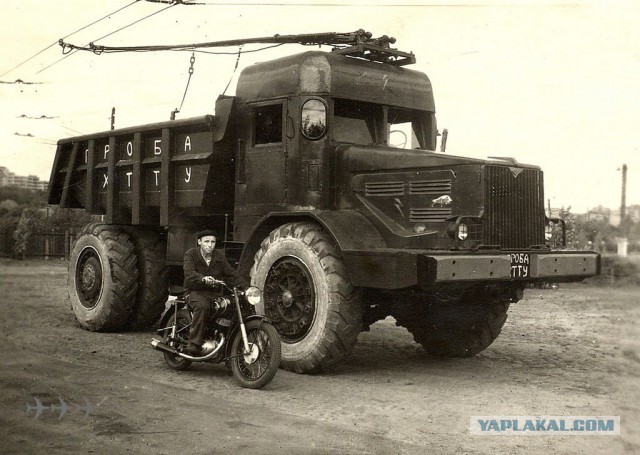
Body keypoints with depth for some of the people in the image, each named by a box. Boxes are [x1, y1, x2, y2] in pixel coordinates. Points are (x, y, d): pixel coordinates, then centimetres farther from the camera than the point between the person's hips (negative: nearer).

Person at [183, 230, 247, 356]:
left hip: (215, 294, 5)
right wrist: (202, 278, -39)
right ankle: (194, 345, -38)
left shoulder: (220, 256, 14)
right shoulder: (190, 255, 0)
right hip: (197, 292, -5)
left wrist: (246, 287, -6)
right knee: (202, 306, -37)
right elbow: (189, 274, -17)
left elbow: (231, 273, 10)